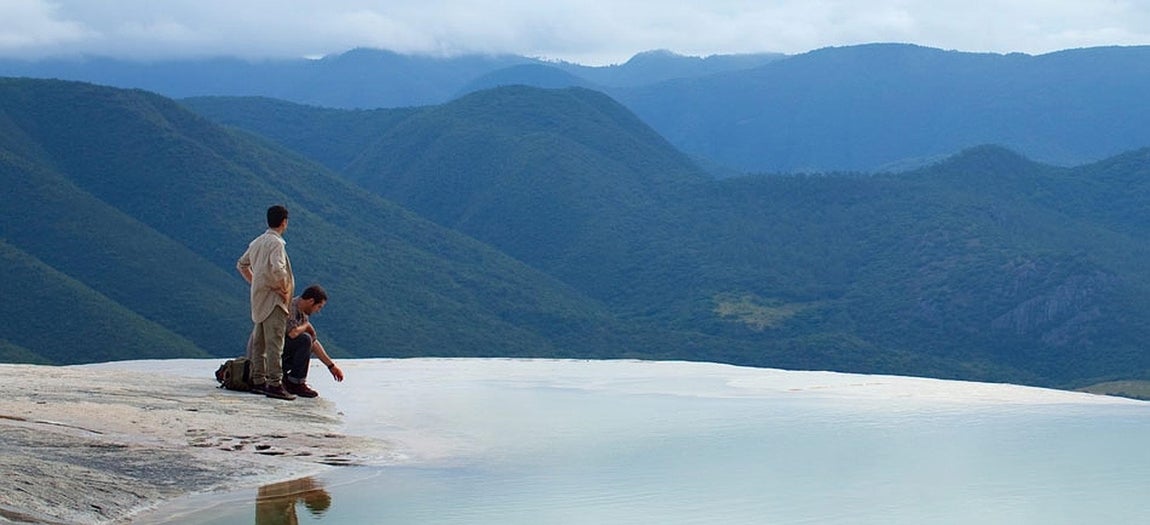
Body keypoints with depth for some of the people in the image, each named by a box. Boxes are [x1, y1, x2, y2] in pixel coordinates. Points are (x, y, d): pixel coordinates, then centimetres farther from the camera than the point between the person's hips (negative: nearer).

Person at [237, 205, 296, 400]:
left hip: (258, 299, 9)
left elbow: (242, 264, 24)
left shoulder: (257, 242, 13)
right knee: (274, 342, -10)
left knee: (259, 341, 12)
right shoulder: (276, 243, -14)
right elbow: (277, 269, -29)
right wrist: (283, 288, -15)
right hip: (273, 299, -9)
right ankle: (274, 383, -13)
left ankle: (258, 380, 17)